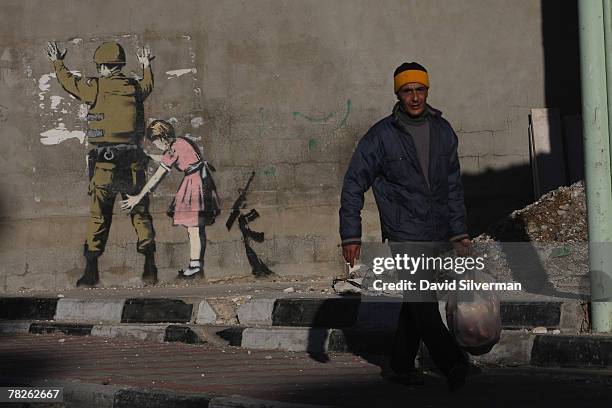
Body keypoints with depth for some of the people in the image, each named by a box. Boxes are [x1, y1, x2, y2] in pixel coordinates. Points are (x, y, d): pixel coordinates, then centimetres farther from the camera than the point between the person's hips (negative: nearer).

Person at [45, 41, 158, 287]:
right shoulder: (135, 87, 6)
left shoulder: (96, 87, -3)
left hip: (104, 163, -2)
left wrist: (57, 62, 34)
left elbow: (69, 82, 15)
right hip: (133, 161, 2)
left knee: (99, 216, 3)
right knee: (140, 213, 8)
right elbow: (148, 85, 31)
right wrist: (146, 66, 52)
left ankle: (91, 273, 3)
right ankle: (150, 269, 3)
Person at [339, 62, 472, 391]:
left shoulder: (443, 131, 9)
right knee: (424, 304, -15)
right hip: (404, 236, -5)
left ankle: (400, 367, 20)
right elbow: (354, 184, -1)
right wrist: (350, 236, -5)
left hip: (437, 235, 5)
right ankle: (452, 364, -19)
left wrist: (459, 232, 14)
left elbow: (453, 186, 17)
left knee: (416, 303, 10)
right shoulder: (381, 136, -5)